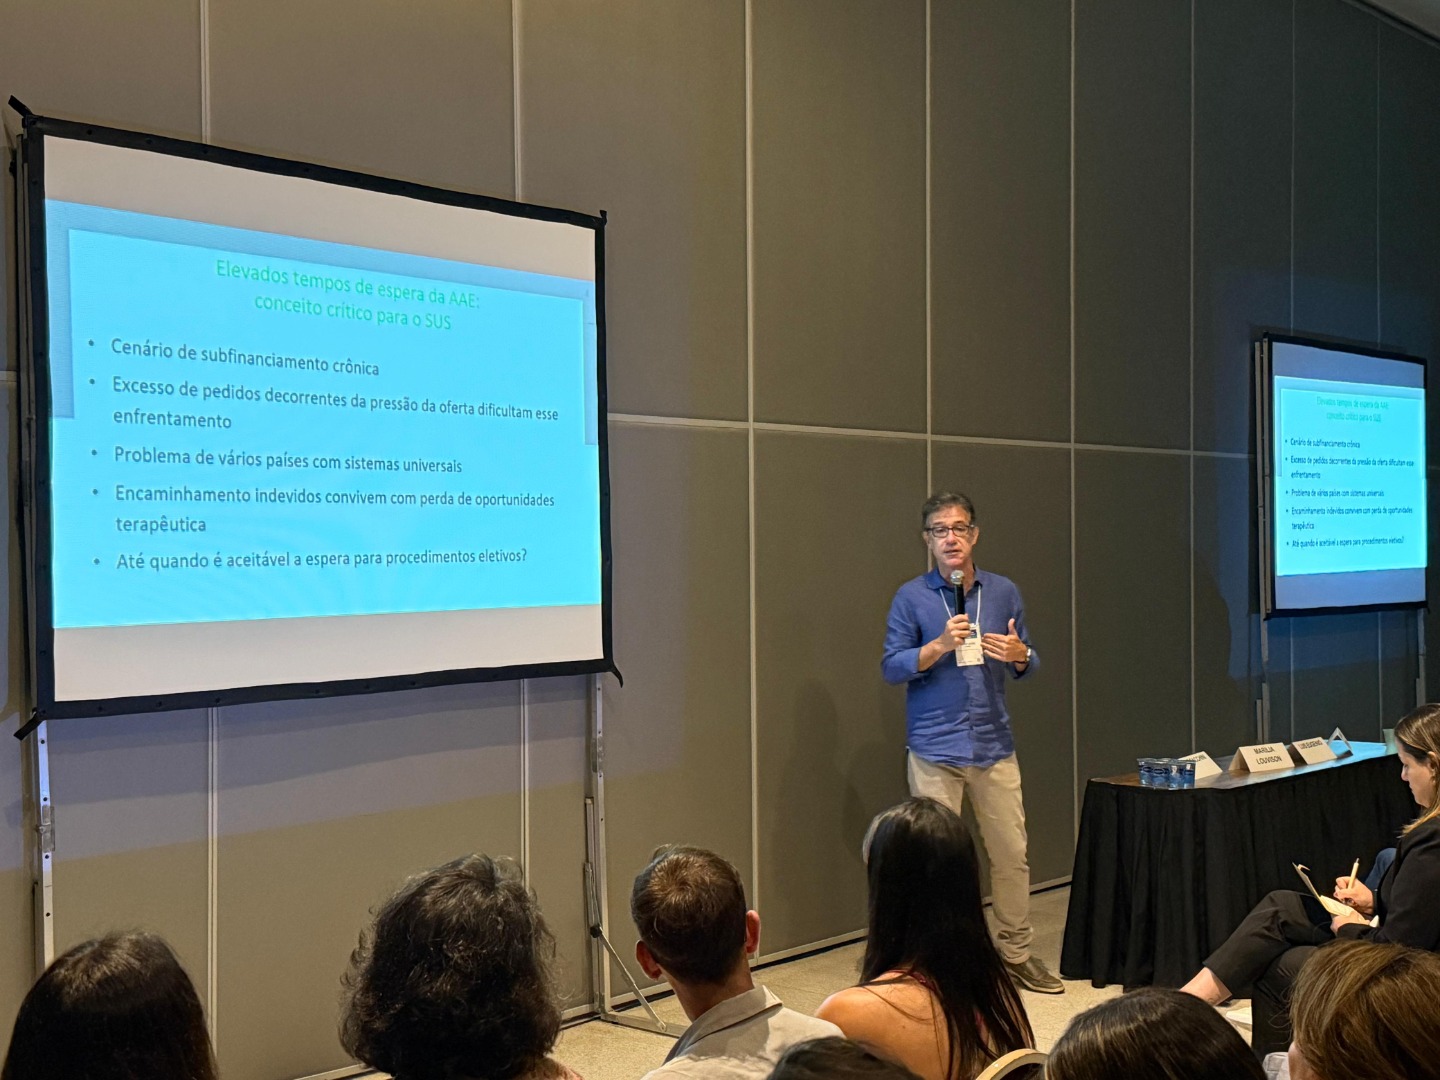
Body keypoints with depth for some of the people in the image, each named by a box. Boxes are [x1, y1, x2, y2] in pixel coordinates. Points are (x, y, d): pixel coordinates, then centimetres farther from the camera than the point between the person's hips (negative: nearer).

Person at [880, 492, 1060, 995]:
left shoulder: (1004, 592, 8)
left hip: (994, 746, 3)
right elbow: (891, 668, -5)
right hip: (934, 749, -3)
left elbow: (1028, 665, 13)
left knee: (1011, 853, 6)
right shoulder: (911, 597, -1)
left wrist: (1018, 654, -10)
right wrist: (940, 645, -18)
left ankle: (1016, 953, 20)